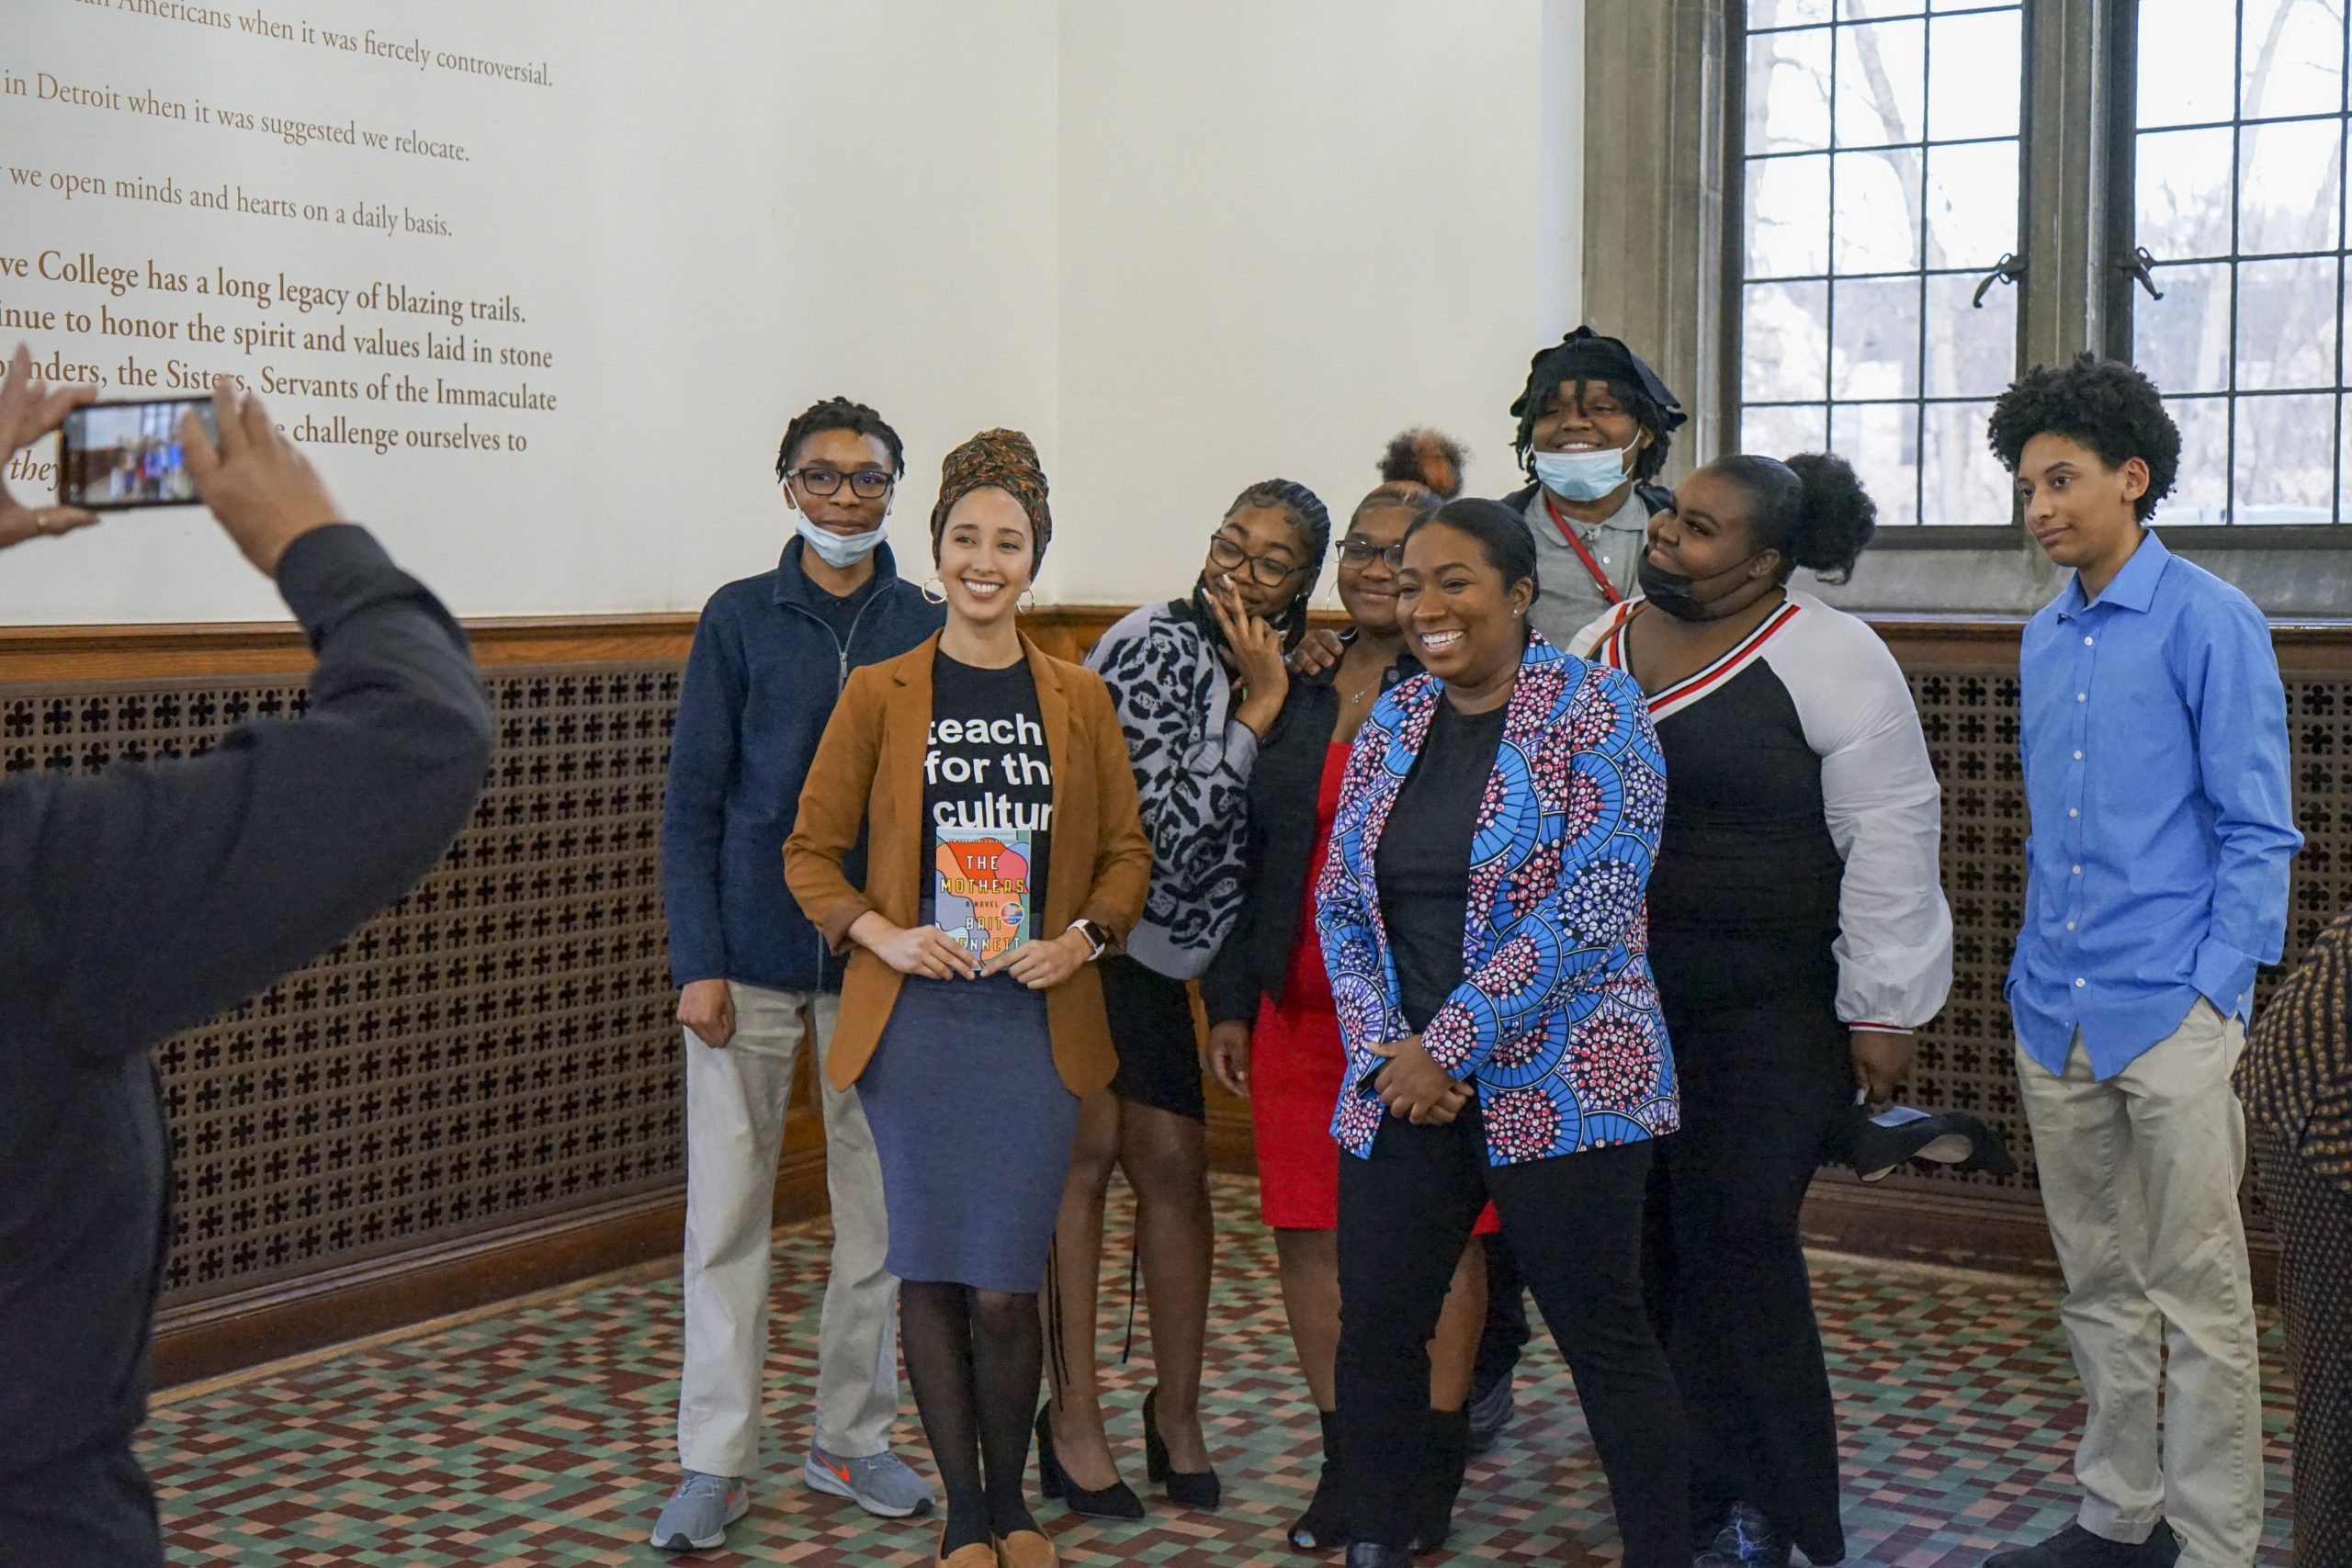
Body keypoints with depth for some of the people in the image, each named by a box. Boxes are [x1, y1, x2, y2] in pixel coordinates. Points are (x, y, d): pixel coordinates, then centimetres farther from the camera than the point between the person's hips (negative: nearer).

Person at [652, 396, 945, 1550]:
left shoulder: (927, 628, 5)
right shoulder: (741, 619, 0)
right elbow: (692, 802, -2)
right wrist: (698, 962, -9)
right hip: (751, 963, -2)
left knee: (880, 1209, 8)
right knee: (728, 1214, 2)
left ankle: (851, 1440, 22)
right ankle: (715, 1463, 11)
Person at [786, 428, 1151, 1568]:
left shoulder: (1079, 702, 7)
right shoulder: (878, 695, 2)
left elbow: (1126, 854, 11)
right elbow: (811, 851, 5)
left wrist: (1080, 937, -7)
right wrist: (880, 934, -11)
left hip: (1038, 1021, 1)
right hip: (914, 1017, 0)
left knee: (1005, 1287, 0)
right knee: (930, 1273, 2)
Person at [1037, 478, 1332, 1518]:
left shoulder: (1269, 672, 6)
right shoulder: (1157, 647, -18)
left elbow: (1253, 839, 12)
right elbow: (1174, 826, -24)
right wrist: (1258, 710, -23)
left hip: (1153, 949, 7)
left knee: (1173, 1164, 6)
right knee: (1083, 1155, -4)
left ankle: (1177, 1414, 18)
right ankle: (1073, 1420, 3)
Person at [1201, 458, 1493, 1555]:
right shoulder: (1296, 694, 11)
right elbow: (1251, 856, 15)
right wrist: (1230, 1000, 11)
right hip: (1300, 1006, 5)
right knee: (1308, 1234, 8)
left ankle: (1434, 1465, 17)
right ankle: (1345, 1461, 22)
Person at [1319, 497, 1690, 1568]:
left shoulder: (1591, 712, -7)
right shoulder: (1392, 721, 10)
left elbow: (1593, 908, -16)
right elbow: (1340, 905, 10)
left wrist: (1448, 1047, -17)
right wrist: (1385, 1055, -6)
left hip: (1558, 1080, -5)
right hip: (1400, 1086, 5)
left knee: (1603, 1334, 2)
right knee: (1374, 1326, 7)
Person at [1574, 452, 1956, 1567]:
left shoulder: (1828, 659, -11)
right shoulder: (1597, 649, 8)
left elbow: (1890, 837, -11)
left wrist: (1882, 1011, -11)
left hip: (1770, 1015, -5)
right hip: (1615, 1006, 6)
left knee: (1737, 1244, -5)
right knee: (1643, 1246, 7)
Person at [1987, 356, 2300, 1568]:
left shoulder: (2208, 622, -7)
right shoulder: (2044, 637, 12)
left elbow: (2255, 831, -8)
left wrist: (2216, 991, -15)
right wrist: (2036, 973, 13)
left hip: (2170, 1012, -6)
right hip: (2053, 1013, 7)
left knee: (2198, 1297, 0)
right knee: (2097, 1284, 15)